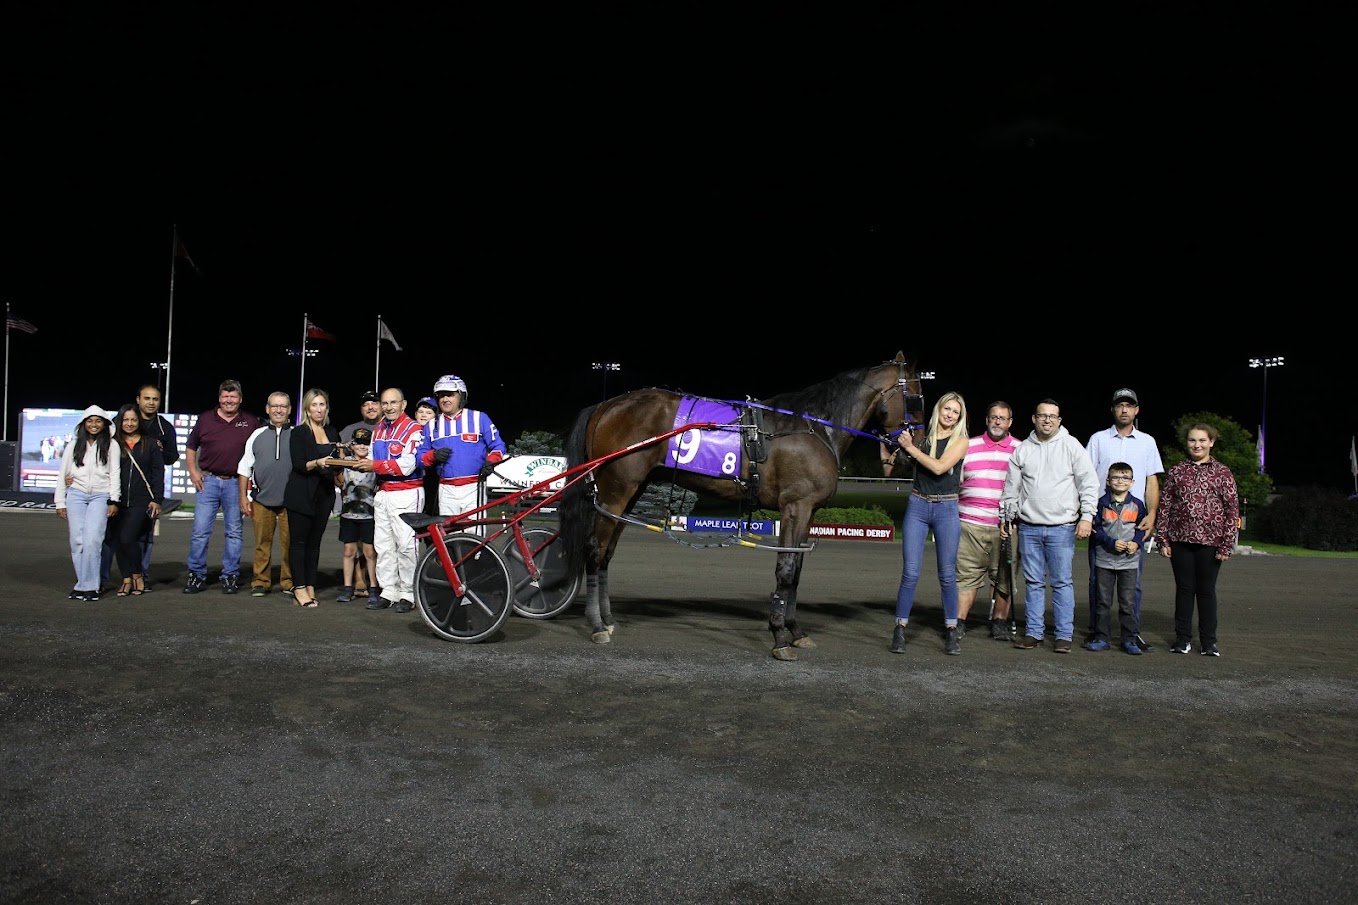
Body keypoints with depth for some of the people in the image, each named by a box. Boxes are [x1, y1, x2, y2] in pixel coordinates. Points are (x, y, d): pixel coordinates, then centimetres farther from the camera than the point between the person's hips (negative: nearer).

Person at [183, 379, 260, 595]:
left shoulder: (251, 422, 4)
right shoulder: (205, 419, 7)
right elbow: (190, 447, 16)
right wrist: (193, 470, 4)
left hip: (236, 483, 0)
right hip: (208, 480, 1)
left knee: (234, 532, 5)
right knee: (200, 531, -2)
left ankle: (230, 576, 14)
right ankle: (197, 575, 8)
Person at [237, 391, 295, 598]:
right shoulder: (257, 435, 10)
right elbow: (245, 468, 12)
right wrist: (243, 496, 7)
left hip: (290, 501, -1)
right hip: (261, 499, 2)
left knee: (289, 543, 1)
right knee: (262, 542, 4)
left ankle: (289, 582, 10)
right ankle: (260, 581, 14)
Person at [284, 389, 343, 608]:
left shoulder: (332, 432, 14)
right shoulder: (299, 433, -1)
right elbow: (299, 464, -12)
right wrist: (317, 463, -29)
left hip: (324, 493, 5)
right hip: (301, 494, -5)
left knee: (315, 541, 5)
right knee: (299, 540, -5)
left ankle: (310, 587, 7)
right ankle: (299, 589, -6)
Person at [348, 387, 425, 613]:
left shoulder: (413, 429, -8)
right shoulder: (379, 428, 16)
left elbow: (407, 465, -17)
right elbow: (374, 459, 17)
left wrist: (375, 466, -19)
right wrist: (362, 464, -5)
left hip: (406, 494, -7)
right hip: (383, 493, 8)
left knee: (406, 545, -7)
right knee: (383, 545, 8)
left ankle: (407, 594, 1)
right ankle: (388, 592, 15)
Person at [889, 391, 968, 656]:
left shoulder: (960, 441, 0)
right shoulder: (922, 435, 6)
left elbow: (939, 467, -15)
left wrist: (911, 447, -10)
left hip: (946, 510, -1)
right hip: (917, 507, 1)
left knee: (947, 574, 4)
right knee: (910, 572, -2)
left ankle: (951, 631, 15)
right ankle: (900, 629, 6)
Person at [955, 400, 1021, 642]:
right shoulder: (969, 446, 11)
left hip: (1006, 525, 0)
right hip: (970, 523, 0)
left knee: (1005, 577, 5)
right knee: (966, 575, -1)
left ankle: (999, 623, 16)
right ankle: (959, 622, 3)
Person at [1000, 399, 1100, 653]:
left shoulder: (1071, 446, 2)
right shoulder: (1022, 450, 10)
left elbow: (1089, 483, -1)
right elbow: (1011, 488, 16)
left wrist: (1086, 516, -8)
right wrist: (1005, 518, 14)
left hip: (1062, 528, -3)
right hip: (1029, 528, 3)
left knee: (1062, 582, 0)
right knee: (1033, 583, 7)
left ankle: (1064, 635, 6)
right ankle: (1034, 633, 14)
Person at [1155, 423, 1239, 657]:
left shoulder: (1222, 473, 2)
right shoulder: (1176, 472, 6)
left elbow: (1233, 510, 0)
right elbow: (1165, 506, 6)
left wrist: (1227, 544, -6)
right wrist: (1162, 540, 1)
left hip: (1210, 541, -1)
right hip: (1180, 541, 1)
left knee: (1206, 590, 7)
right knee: (1184, 589, 8)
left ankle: (1209, 641, 17)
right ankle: (1183, 638, 17)